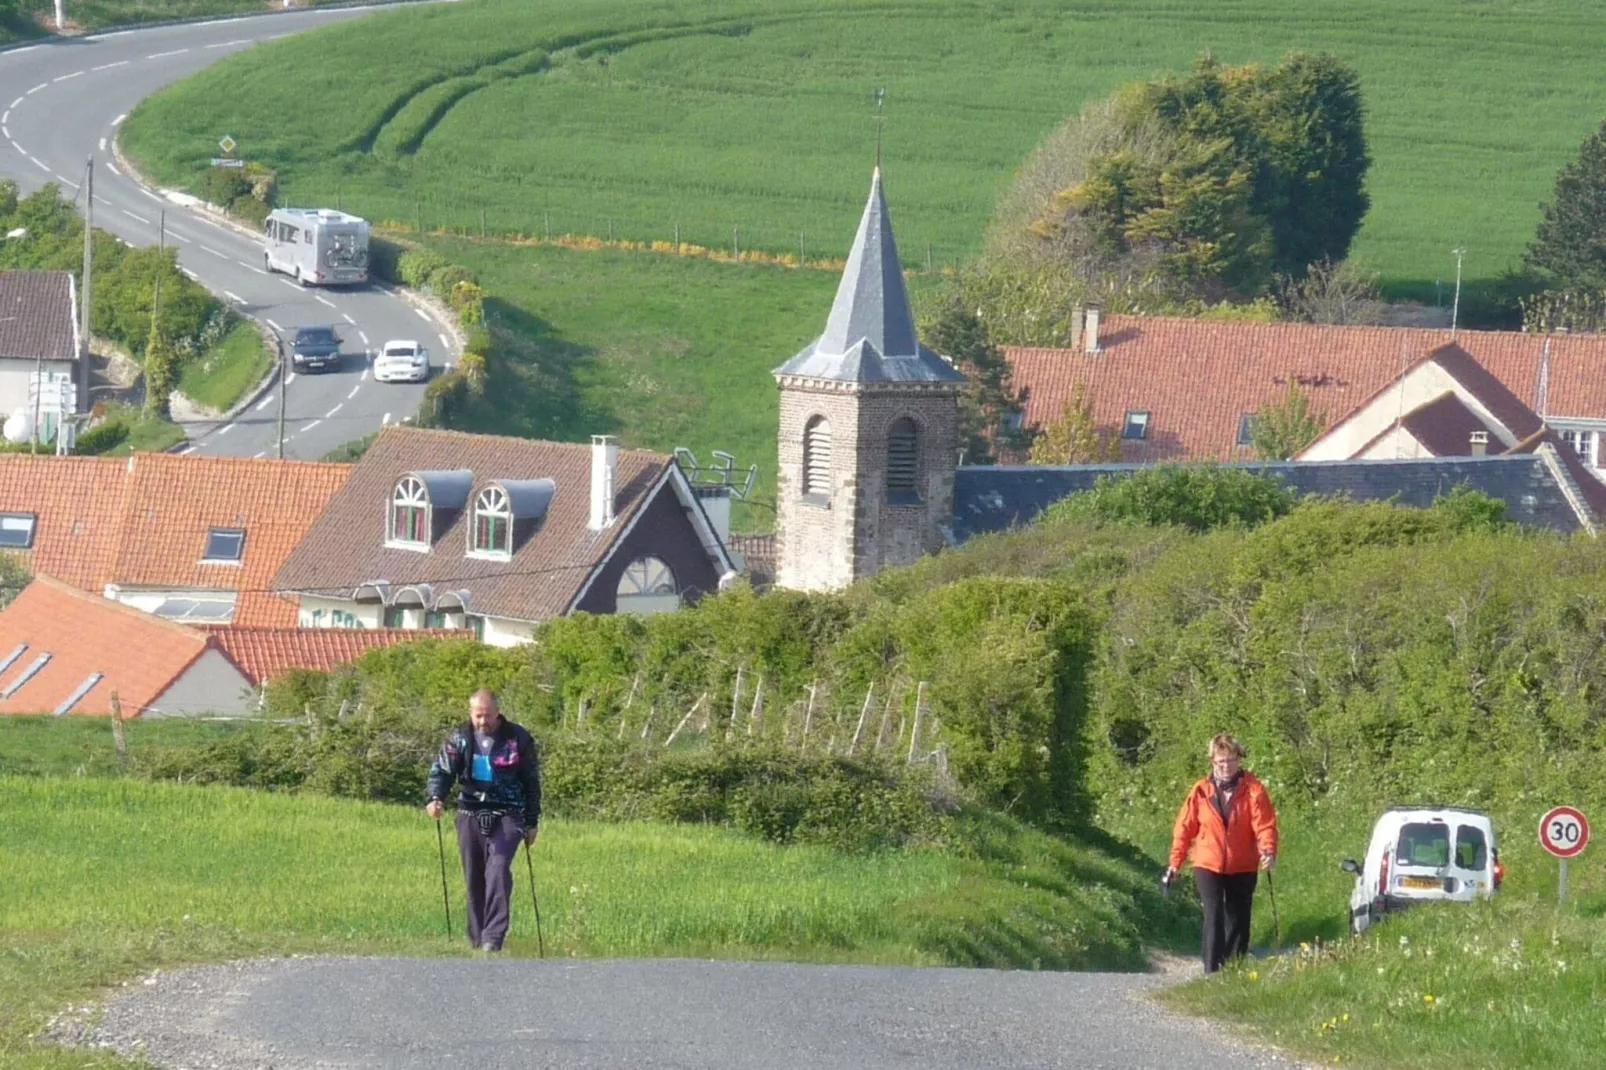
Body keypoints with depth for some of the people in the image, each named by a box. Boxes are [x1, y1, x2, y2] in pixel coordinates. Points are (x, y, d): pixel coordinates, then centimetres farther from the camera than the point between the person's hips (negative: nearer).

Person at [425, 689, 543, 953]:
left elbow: (532, 782, 7)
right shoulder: (459, 738, 4)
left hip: (507, 816, -3)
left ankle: (493, 937, -25)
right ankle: (477, 939, 17)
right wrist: (436, 798, -20)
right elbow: (441, 770, 2)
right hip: (471, 815, 3)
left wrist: (532, 822, 8)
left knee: (498, 869, -20)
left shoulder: (518, 738, 0)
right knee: (474, 878, 6)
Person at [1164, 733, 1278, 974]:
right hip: (1208, 866, -1)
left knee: (1238, 920, 11)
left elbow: (1265, 824, -13)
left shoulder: (1253, 790, -5)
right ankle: (1213, 972, -16)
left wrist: (1269, 850, -32)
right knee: (1214, 917, -14)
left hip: (1243, 868, 1)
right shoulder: (1201, 791, 0)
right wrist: (1175, 862, 2)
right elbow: (1184, 828, 5)